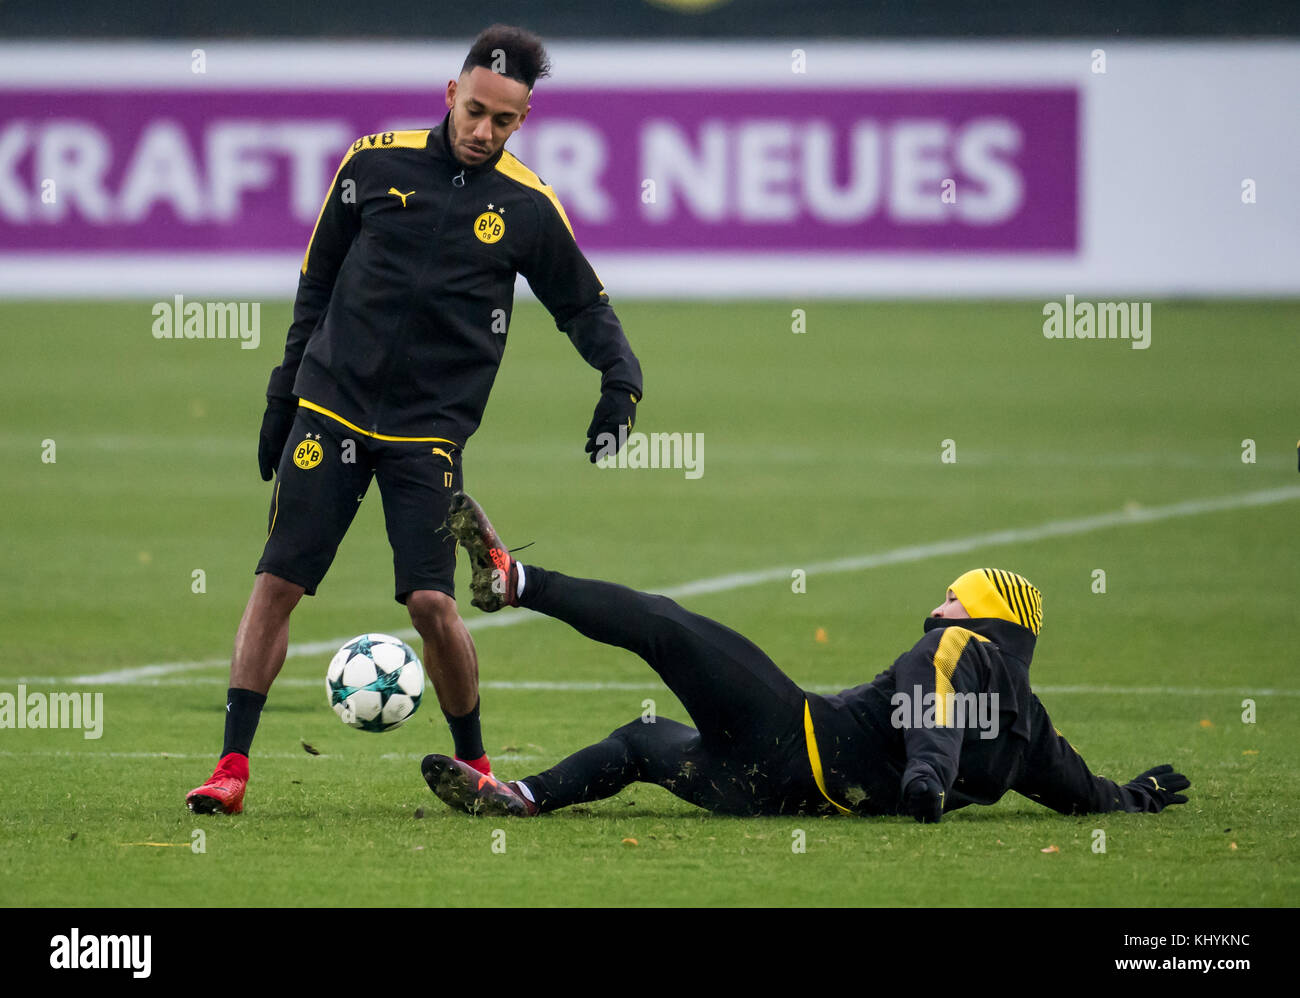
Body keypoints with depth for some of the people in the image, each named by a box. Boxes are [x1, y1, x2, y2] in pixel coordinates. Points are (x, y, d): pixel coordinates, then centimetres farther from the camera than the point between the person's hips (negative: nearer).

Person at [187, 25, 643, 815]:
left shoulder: (527, 207, -1)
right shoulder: (375, 163, 1)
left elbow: (585, 305, 12)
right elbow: (318, 283, 11)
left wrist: (621, 377, -6)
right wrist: (285, 393, 12)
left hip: (431, 432, -1)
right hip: (332, 407, 1)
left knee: (431, 601, -12)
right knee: (277, 583, -5)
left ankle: (473, 763, 10)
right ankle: (233, 766, 0)